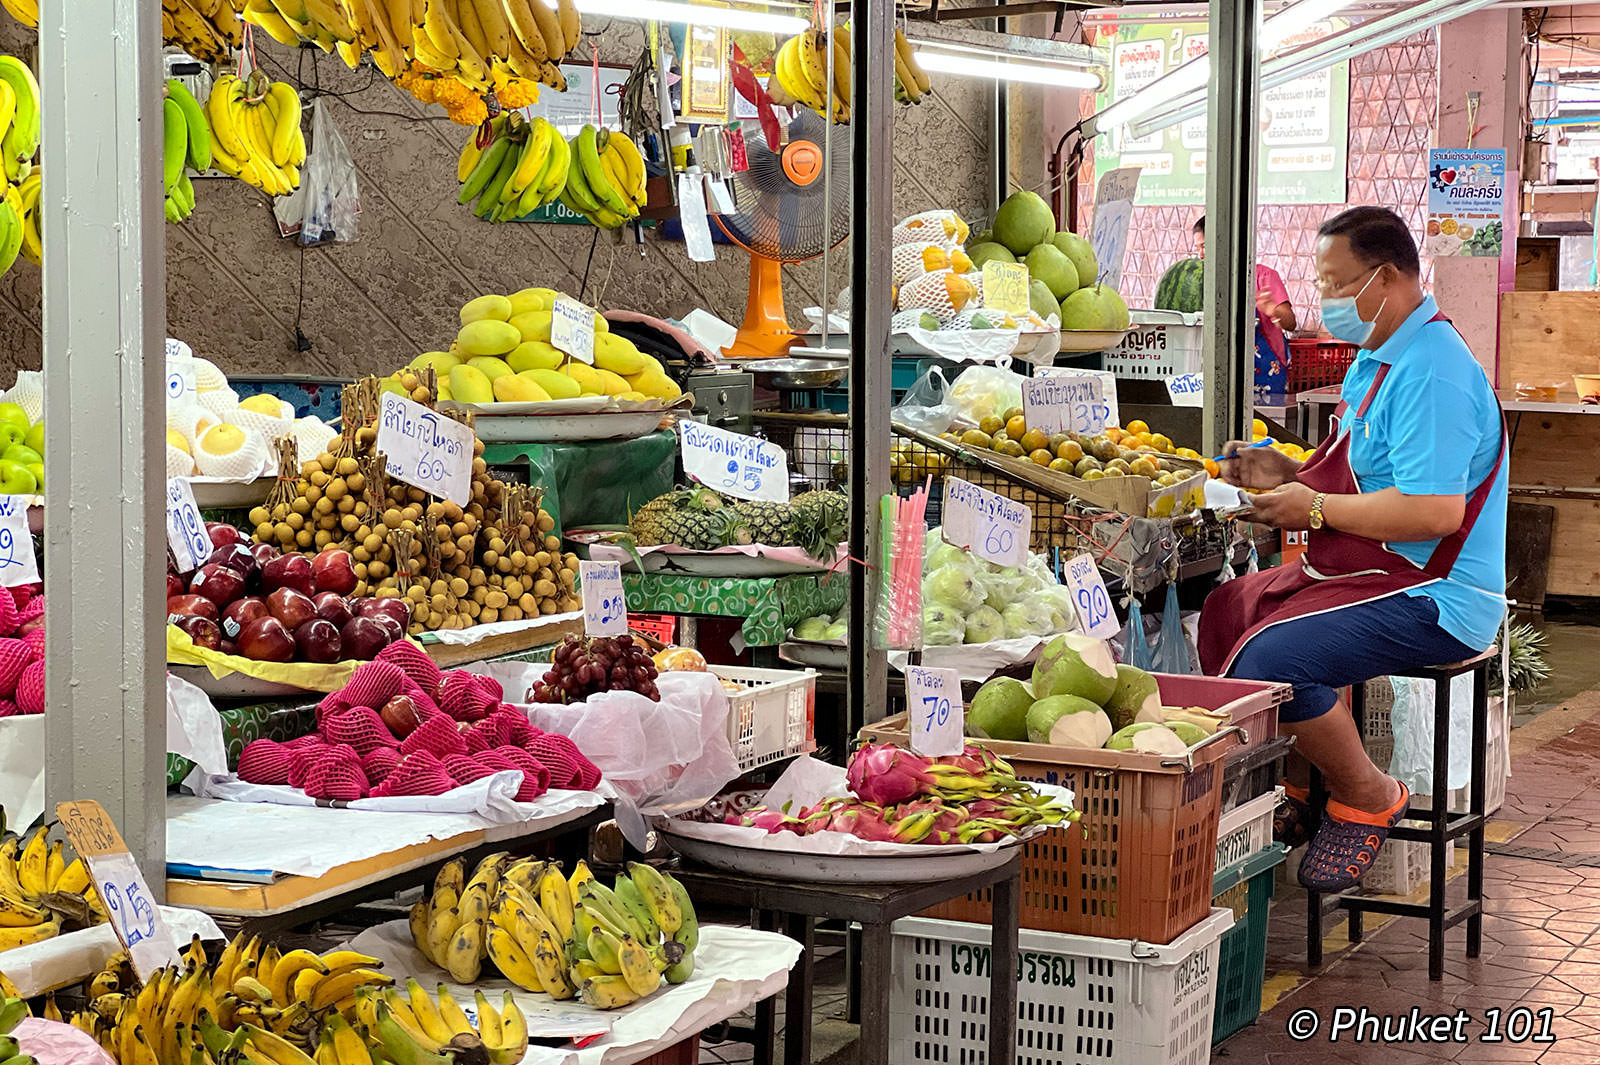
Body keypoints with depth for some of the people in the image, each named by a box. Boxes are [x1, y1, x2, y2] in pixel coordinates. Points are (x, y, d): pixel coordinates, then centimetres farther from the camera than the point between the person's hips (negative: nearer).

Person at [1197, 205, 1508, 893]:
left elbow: (1433, 509, -28)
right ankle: (1293, 787, 17)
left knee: (1270, 658, -26)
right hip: (1365, 575, 11)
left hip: (1431, 601, -11)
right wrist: (1290, 473, 7)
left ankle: (1368, 797, -3)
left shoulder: (1432, 371, -20)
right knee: (1225, 613, 12)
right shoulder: (1376, 358, 15)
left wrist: (1316, 507, -18)